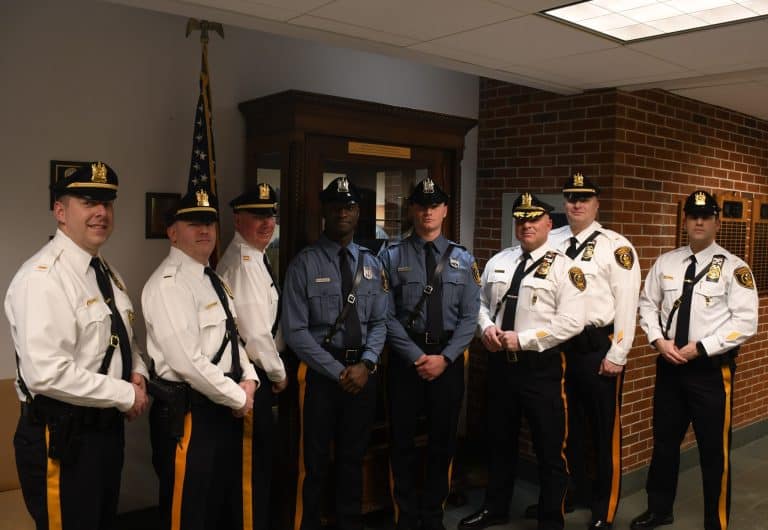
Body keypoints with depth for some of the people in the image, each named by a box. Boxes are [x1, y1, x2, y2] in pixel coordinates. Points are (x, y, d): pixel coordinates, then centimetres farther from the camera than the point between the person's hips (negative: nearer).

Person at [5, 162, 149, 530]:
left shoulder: (106, 272, 9)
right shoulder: (42, 277, -21)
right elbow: (46, 374, -29)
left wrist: (137, 373, -1)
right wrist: (125, 395, -20)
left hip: (107, 426, 9)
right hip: (64, 435, -9)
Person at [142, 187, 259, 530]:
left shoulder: (214, 279, 12)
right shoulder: (168, 284, -18)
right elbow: (188, 363, -25)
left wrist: (248, 379, 1)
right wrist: (238, 398, -14)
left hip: (225, 409, 9)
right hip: (188, 413, -9)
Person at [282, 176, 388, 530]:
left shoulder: (371, 263, 7)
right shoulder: (304, 263, -8)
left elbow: (379, 322, 7)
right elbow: (295, 330, -12)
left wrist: (365, 364, -9)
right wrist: (338, 371, -13)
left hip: (363, 370, 4)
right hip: (321, 370, -4)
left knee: (353, 457, 19)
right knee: (315, 459, 9)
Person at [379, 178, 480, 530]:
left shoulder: (463, 260, 4)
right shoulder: (392, 256, -3)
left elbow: (469, 317, 1)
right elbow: (387, 315, -7)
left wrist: (444, 357, -10)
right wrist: (416, 357, -13)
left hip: (449, 357, 2)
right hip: (405, 356, -2)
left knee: (443, 440, 13)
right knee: (403, 439, 9)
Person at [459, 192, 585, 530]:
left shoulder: (562, 267, -10)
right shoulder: (498, 261, 9)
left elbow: (571, 322, -17)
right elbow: (481, 302, 16)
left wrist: (522, 339, -19)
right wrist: (486, 327, -6)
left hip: (541, 366, -5)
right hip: (500, 362, 6)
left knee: (550, 449, 7)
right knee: (499, 441, 20)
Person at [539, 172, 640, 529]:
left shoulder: (615, 245, -8)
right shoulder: (551, 242, 5)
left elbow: (627, 303, -9)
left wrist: (617, 355, -11)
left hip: (599, 347, -4)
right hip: (558, 345, 4)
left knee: (604, 430, 9)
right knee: (565, 426, 18)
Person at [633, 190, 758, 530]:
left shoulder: (734, 268, -8)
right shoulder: (665, 263, 5)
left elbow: (745, 323, -14)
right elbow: (647, 305, 9)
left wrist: (700, 348, -18)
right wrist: (659, 341, -7)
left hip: (712, 368, -4)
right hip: (669, 364, 4)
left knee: (714, 449, 6)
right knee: (664, 441, 17)